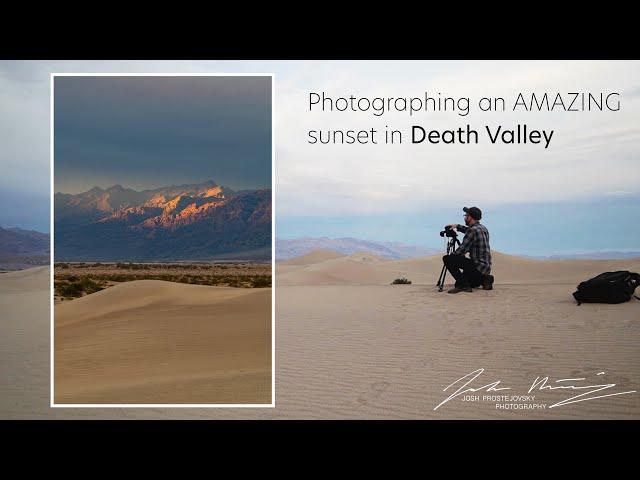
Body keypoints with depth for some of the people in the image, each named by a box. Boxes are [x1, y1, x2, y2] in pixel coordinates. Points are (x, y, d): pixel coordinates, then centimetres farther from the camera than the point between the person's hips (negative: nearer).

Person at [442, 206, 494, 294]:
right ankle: (485, 279, 13)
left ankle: (463, 284, -13)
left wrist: (451, 255, -1)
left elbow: (462, 250, -18)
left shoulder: (473, 230, -17)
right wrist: (457, 226, 24)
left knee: (447, 258, -14)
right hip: (486, 267, 10)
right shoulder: (483, 228, 12)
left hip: (478, 266, -10)